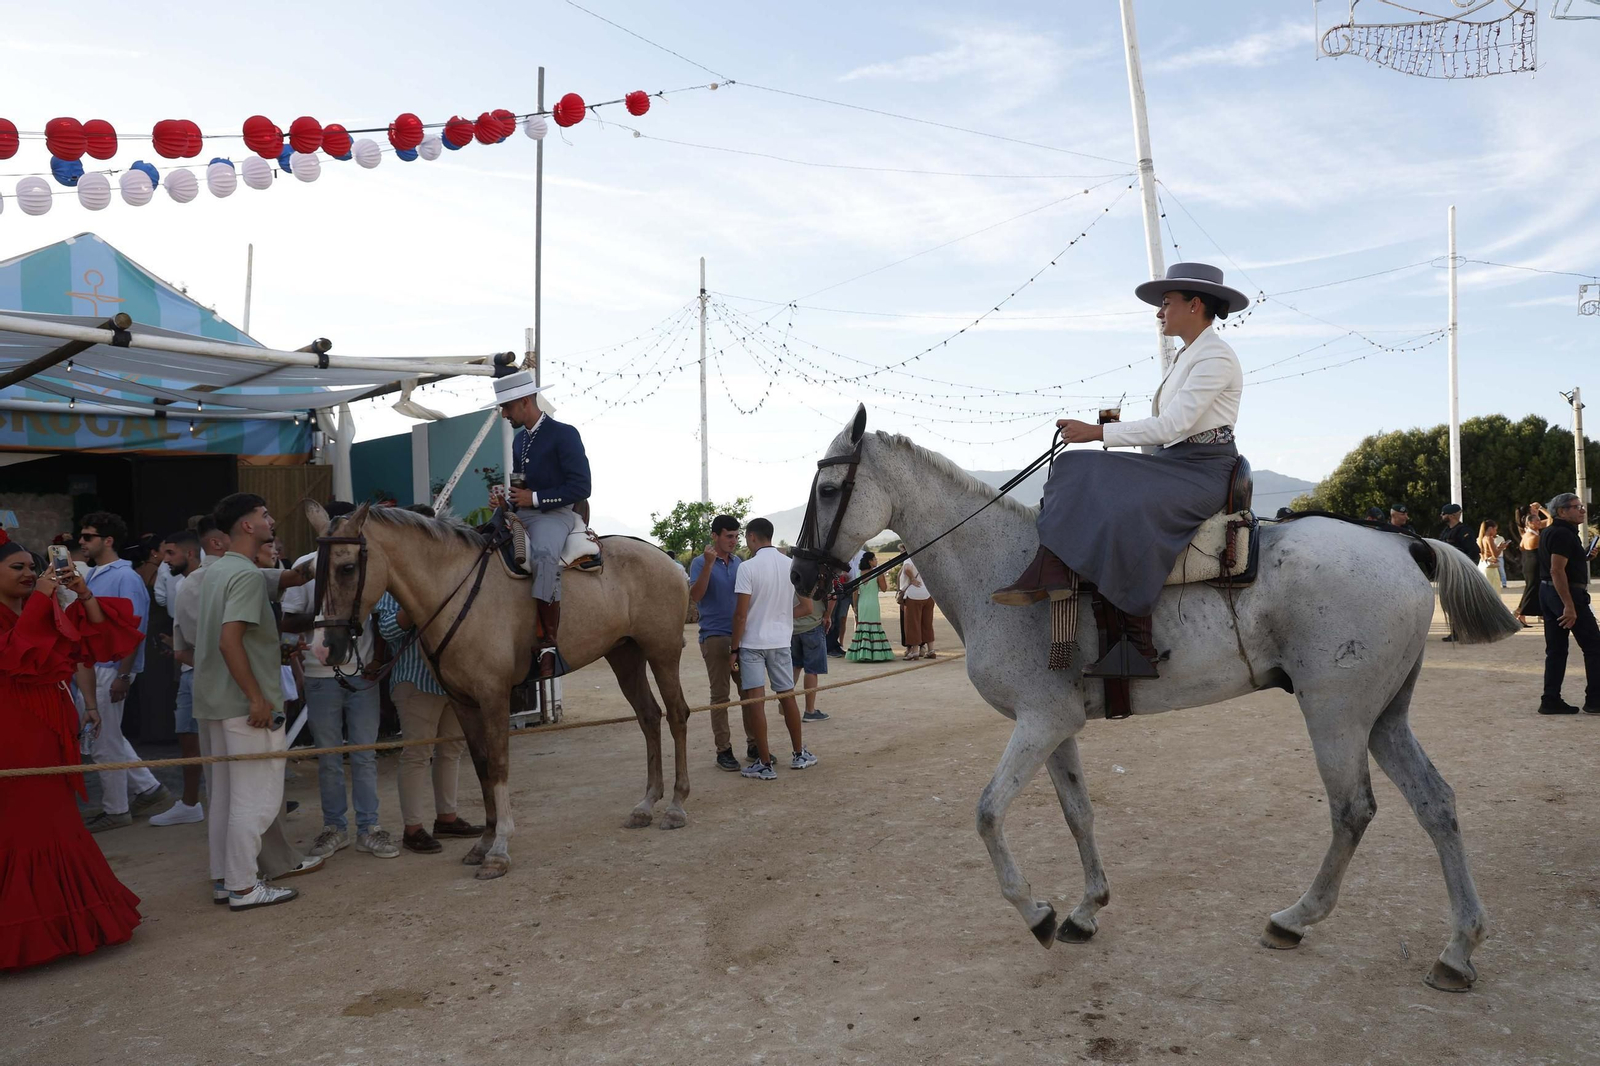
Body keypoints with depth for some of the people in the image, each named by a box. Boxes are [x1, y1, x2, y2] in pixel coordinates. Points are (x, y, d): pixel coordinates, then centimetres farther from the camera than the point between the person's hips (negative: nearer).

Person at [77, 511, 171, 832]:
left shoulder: (125, 578, -13)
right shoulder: (92, 576, 12)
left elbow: (134, 632, -18)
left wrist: (123, 677, -21)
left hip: (110, 670, -9)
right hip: (90, 668, 9)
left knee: (105, 742, 1)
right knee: (108, 737, 15)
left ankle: (115, 810, 13)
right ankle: (147, 788, 25)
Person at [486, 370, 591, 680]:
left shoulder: (564, 434, -5)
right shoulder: (519, 440, 19)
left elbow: (580, 488, -11)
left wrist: (534, 498, -15)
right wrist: (504, 495, 5)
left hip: (553, 514, -9)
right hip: (519, 514, 9)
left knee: (544, 555, -39)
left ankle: (548, 644, -37)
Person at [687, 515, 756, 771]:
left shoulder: (739, 563, 12)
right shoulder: (700, 563, -4)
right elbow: (695, 595, -18)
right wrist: (708, 564, -26)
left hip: (741, 635, 5)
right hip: (715, 636, -5)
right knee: (720, 695, 0)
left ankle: (753, 744, 17)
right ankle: (723, 750, 7)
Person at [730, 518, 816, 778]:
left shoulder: (748, 567, -13)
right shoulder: (791, 564, 2)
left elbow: (741, 614, -14)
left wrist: (735, 649, -7)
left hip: (752, 642, -5)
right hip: (781, 641, 5)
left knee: (756, 701, 0)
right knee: (787, 697, 15)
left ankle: (765, 764, 2)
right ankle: (799, 754, 25)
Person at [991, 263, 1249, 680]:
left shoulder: (1216, 357, -10)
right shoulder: (1187, 357, 20)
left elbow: (1172, 425, -19)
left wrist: (1099, 432, -19)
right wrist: (1119, 431, 4)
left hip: (1204, 470, -10)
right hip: (1170, 464, 10)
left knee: (1122, 513, -34)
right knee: (1079, 473, -6)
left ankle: (1138, 649, -28)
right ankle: (1051, 576, -22)